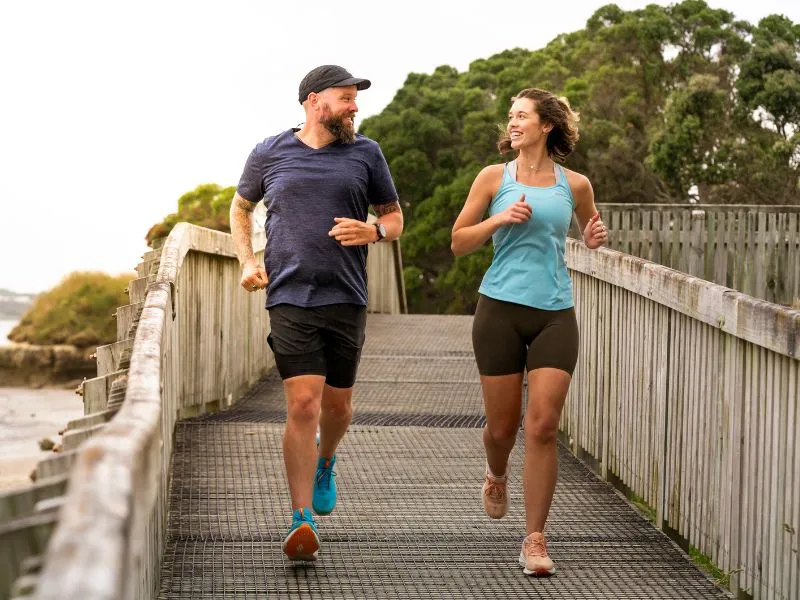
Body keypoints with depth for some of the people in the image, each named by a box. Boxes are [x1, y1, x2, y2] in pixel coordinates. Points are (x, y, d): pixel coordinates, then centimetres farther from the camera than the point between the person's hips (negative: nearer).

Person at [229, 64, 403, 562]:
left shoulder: (366, 153, 8)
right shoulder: (269, 154, 6)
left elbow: (395, 217, 16)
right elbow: (241, 207, 22)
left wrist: (374, 231, -8)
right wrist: (248, 261, 7)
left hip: (346, 299, 2)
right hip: (289, 297, -2)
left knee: (337, 404, 12)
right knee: (303, 404, -13)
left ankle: (324, 463, 47)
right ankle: (303, 521, -11)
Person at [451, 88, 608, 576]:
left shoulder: (574, 185, 6)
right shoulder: (494, 178, 4)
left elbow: (590, 227, 24)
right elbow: (459, 243, 6)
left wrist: (595, 238, 0)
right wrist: (499, 219, -11)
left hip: (555, 315, 0)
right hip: (501, 310, 0)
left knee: (542, 427, -8)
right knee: (502, 426, 7)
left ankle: (536, 540, 0)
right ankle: (496, 474, 44)